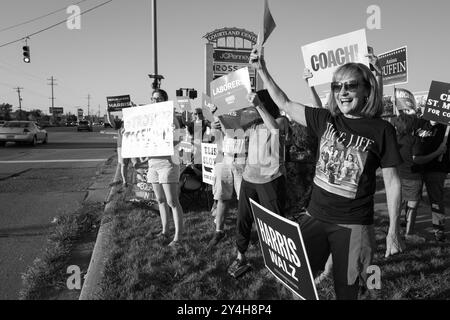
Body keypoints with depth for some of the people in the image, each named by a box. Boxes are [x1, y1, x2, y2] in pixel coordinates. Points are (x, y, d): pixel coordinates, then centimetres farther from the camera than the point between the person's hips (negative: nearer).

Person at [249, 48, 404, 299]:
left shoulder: (381, 130, -7)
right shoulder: (325, 119, 1)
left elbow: (392, 182, -3)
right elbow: (285, 104, 8)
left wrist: (394, 231, -4)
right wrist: (262, 70, 3)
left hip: (353, 225, -3)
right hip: (315, 217, 3)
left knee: (346, 289, 11)